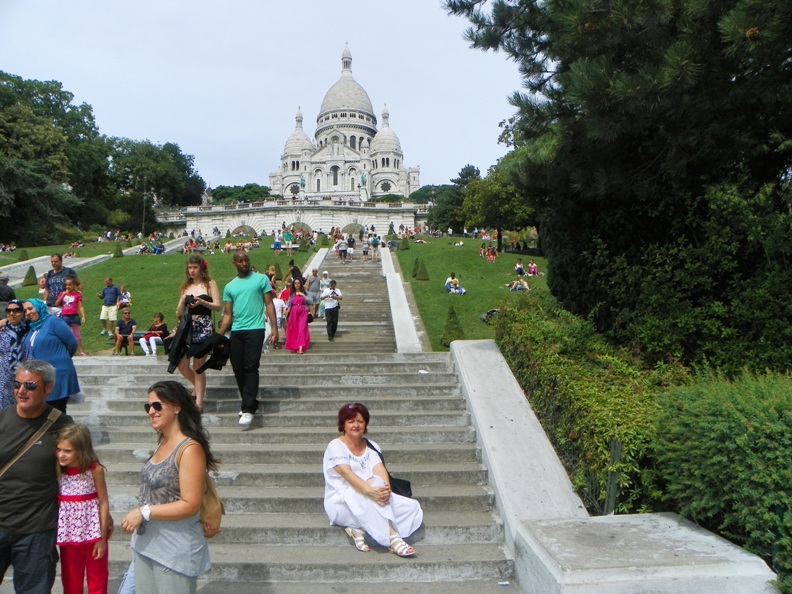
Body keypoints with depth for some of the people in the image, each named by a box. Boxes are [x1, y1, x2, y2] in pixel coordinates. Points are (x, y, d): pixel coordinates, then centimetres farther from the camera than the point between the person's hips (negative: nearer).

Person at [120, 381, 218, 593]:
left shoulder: (190, 449, -18)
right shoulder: (162, 443, 7)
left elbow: (190, 505, -20)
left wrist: (144, 512, -17)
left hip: (175, 551, -8)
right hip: (146, 543, 8)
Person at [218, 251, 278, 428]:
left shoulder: (261, 279, 4)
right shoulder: (229, 287, 14)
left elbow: (269, 304, 1)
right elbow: (227, 315, 14)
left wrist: (274, 328, -8)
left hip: (255, 329, -5)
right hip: (236, 332, 5)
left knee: (251, 368, -12)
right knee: (238, 369, 7)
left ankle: (248, 409, -13)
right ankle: (250, 402, 23)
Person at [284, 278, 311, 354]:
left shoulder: (304, 292, 5)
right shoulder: (292, 293, 10)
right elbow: (289, 304, 7)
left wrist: (303, 295, -12)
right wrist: (287, 312, -6)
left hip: (303, 312, -3)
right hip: (294, 313, 3)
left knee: (302, 329, -12)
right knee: (294, 330, 4)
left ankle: (301, 348, -22)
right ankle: (294, 347, 16)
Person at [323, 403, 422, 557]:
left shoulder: (371, 446, 13)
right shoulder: (336, 446, -5)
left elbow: (379, 469, -7)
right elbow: (347, 473, -23)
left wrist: (386, 487, -31)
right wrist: (370, 490, -40)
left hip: (367, 501, 6)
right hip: (341, 502, -6)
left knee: (412, 507, -15)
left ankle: (358, 529, -20)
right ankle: (393, 538, -36)